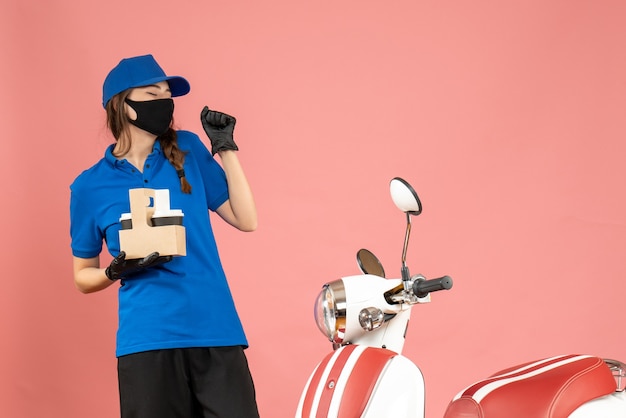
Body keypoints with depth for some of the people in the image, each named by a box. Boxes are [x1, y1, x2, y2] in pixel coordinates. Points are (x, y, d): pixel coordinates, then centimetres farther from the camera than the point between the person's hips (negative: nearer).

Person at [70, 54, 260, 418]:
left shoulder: (188, 150, 10)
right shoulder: (92, 186, 3)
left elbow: (246, 220, 7)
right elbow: (83, 276, 11)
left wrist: (225, 148, 3)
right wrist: (116, 271, -9)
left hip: (217, 331, 2)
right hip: (148, 340, -1)